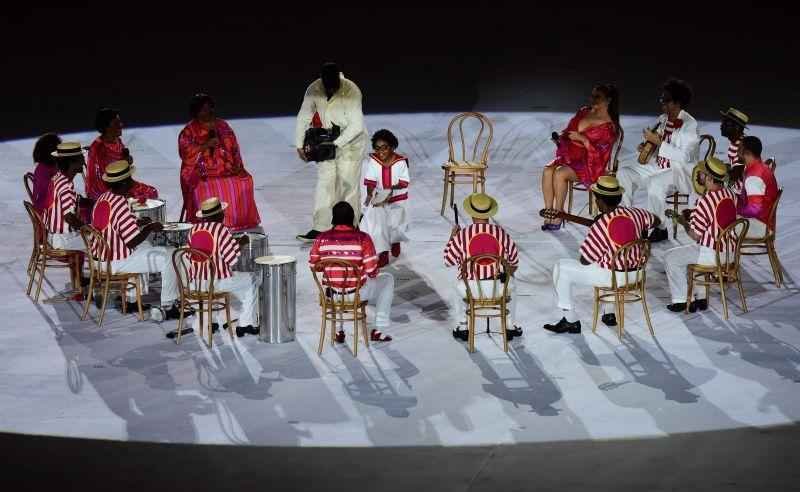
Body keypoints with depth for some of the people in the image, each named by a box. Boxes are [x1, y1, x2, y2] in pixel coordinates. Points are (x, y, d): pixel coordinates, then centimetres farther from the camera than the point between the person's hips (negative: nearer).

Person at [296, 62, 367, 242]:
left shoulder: (351, 91, -27)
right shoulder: (314, 90, -14)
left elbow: (356, 126, -27)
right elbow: (303, 118, -5)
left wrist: (336, 144, -30)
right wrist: (299, 145, -10)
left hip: (351, 140, -4)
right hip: (328, 141, 4)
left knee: (348, 183, -2)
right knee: (324, 182, -1)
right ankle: (319, 229, -3)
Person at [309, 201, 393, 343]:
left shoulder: (322, 238, -9)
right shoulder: (362, 238, -16)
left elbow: (313, 265, 3)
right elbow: (372, 270, -16)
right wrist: (376, 273, 9)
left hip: (333, 293, 3)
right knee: (387, 279, 25)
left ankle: (338, 331, 41)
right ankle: (379, 330, 22)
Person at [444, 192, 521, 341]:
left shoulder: (462, 235, -9)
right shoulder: (501, 233, -3)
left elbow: (448, 261, 4)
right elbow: (514, 262, 11)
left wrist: (452, 237, 18)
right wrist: (508, 275, 33)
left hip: (470, 290, -1)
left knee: (459, 286, 36)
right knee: (510, 284, 36)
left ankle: (463, 327, 36)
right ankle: (510, 327, 39)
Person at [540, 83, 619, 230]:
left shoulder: (609, 127, -6)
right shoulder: (584, 112, 14)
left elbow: (600, 153, -13)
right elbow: (567, 132, 22)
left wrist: (583, 139, -20)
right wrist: (561, 140, 1)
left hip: (589, 164, -6)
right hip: (569, 157, 6)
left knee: (560, 173, -33)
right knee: (547, 171, -26)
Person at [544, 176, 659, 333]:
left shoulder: (600, 226, -22)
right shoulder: (634, 213, -5)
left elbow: (584, 260, -16)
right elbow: (656, 221, 17)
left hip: (613, 276, -7)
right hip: (636, 272, 7)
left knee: (561, 268, 5)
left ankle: (571, 321, 9)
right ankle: (612, 314, 39)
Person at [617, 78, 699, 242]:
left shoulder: (689, 124, -17)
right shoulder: (663, 119, 6)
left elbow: (684, 157, -28)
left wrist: (657, 141, -27)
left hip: (680, 173, -8)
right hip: (659, 166, 8)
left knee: (655, 184, -35)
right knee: (624, 172, -4)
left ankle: (660, 229, -17)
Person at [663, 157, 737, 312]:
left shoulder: (705, 202, -24)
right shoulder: (729, 194, 1)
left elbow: (695, 235, -17)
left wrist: (683, 222, 1)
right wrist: (693, 214, 12)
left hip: (712, 255, -8)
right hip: (730, 251, 8)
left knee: (670, 257, 7)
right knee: (691, 252, 33)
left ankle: (680, 300, 15)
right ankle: (701, 297, 32)